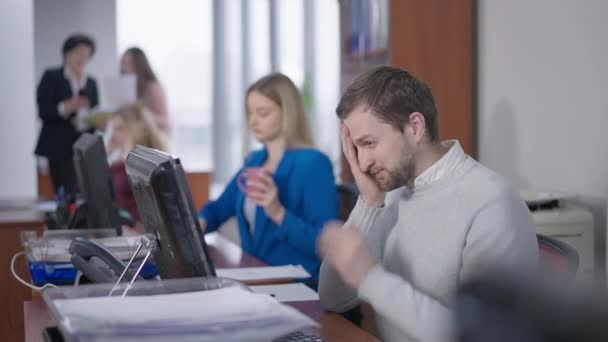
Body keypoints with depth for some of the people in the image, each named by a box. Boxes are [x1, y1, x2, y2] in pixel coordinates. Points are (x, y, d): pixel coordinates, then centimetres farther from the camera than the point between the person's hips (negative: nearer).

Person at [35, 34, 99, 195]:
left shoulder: (91, 83, 17)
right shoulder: (51, 77, 3)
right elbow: (43, 111, -6)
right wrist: (66, 107, -22)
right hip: (60, 148, -4)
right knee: (67, 196, -12)